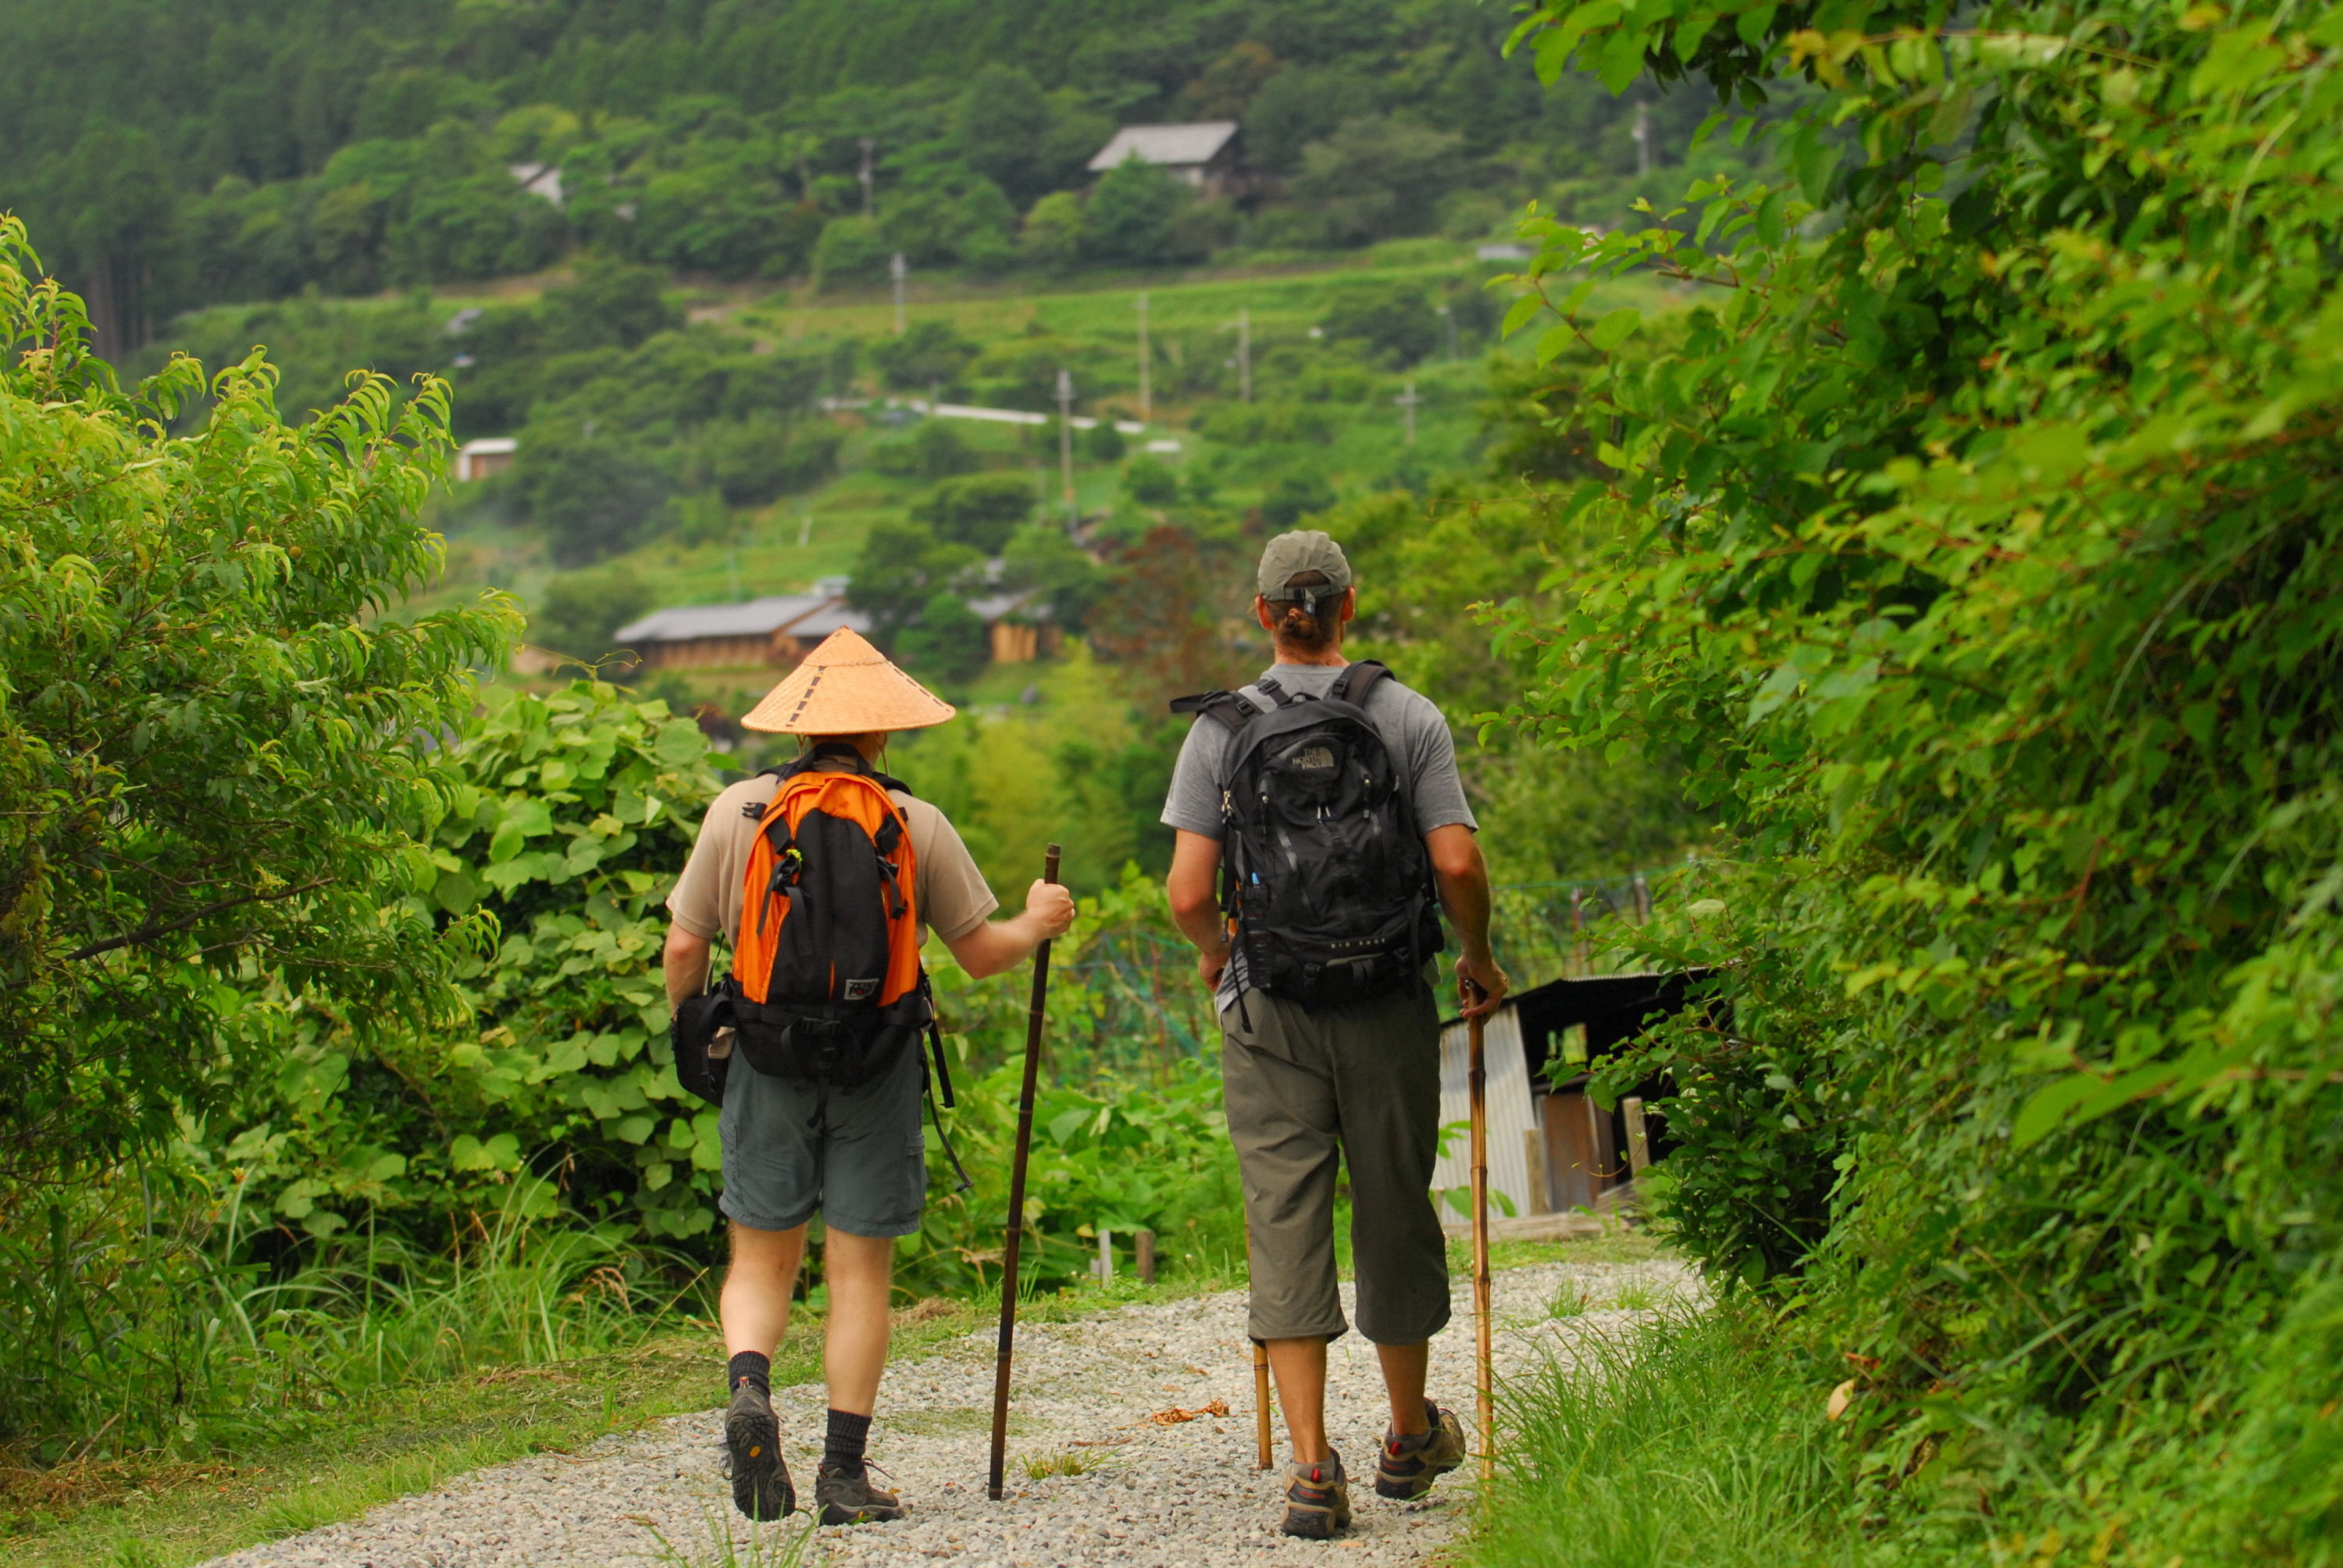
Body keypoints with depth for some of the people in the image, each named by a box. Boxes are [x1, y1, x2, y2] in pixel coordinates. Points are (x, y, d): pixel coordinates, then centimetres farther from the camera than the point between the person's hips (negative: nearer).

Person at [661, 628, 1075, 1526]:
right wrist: (1038, 922, 24)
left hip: (765, 1057, 1)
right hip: (876, 1070, -1)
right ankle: (844, 1474, 4)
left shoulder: (738, 811, 1)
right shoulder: (916, 825, -2)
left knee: (761, 1258, 11)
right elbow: (982, 954, 3)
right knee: (860, 1272, 5)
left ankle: (748, 1384, -17)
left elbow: (684, 949, 3)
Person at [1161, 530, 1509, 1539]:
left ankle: (1313, 1467, -10)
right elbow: (1457, 864, -9)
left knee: (1285, 1224, -1)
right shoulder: (1408, 719, -2)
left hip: (1270, 1007, -1)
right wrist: (1477, 959, 9)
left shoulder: (1220, 730, -2)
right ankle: (1410, 1440, 30)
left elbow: (1188, 894, -6)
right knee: (1394, 1209, 14)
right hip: (1388, 1002, 1)